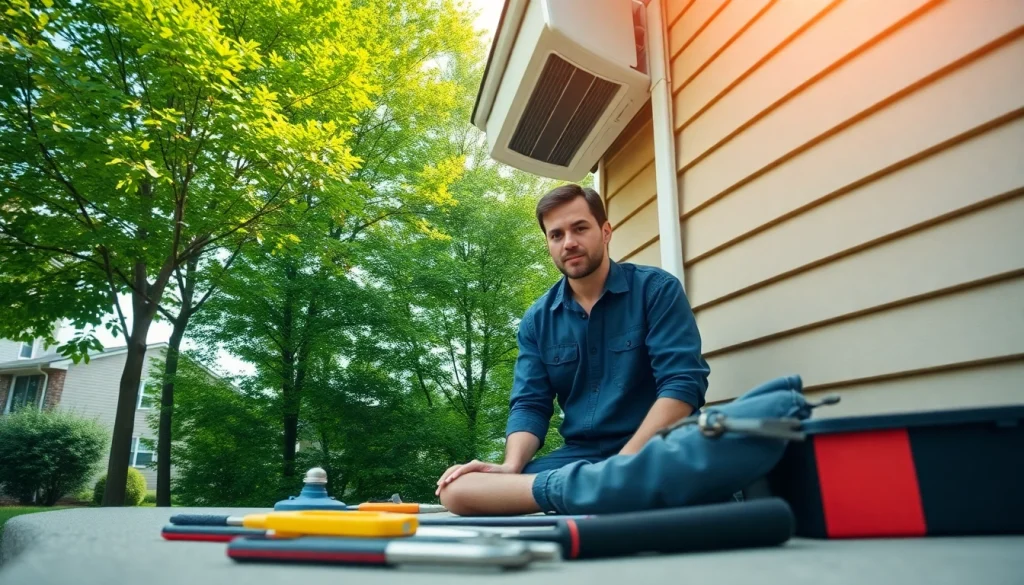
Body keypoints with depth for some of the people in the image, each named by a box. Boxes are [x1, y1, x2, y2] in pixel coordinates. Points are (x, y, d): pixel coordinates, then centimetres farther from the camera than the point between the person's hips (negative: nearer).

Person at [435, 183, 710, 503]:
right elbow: (530, 404, 8)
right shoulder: (537, 319, 11)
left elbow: (682, 383, -12)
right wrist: (511, 467, -13)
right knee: (457, 486, -20)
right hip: (578, 457, 5)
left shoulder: (657, 289, -2)